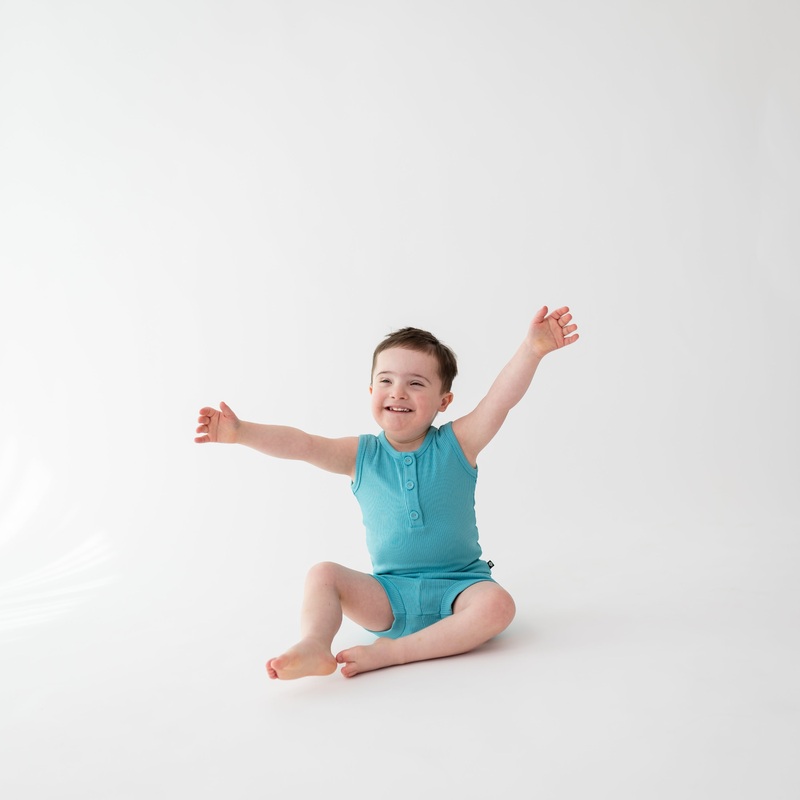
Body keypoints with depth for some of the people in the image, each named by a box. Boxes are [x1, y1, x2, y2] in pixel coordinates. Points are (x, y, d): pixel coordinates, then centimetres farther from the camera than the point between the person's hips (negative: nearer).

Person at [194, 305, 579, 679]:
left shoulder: (456, 443, -5)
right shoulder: (361, 455, 1)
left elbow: (502, 397, -19)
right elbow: (300, 443, -10)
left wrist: (532, 349, -34)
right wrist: (241, 431, -24)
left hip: (456, 586, -2)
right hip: (389, 595, 2)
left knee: (497, 605, -30)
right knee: (323, 574, -12)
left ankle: (392, 652, -29)